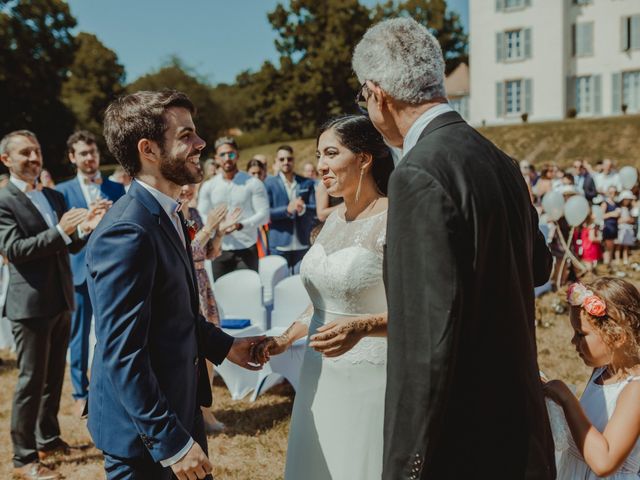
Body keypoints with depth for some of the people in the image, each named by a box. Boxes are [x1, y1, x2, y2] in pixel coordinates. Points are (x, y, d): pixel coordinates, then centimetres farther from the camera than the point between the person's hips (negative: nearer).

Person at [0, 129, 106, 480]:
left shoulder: (55, 197, 11)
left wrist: (84, 229, -10)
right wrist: (60, 230, -29)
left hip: (61, 300, 7)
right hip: (30, 304, -7)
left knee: (54, 376, 16)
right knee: (31, 381, -2)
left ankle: (48, 439, 31)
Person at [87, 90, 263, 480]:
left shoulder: (168, 214, 7)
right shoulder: (127, 233, -24)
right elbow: (122, 356, -26)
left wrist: (224, 346, 11)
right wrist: (172, 443, -24)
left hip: (179, 408, 9)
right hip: (143, 434, -9)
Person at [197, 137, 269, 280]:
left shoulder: (253, 183, -1)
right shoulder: (208, 186, 7)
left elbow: (264, 215, -6)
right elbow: (202, 217, 5)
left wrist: (240, 225, -21)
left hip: (247, 249, -2)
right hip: (219, 250, 2)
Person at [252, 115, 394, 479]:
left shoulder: (395, 221, -15)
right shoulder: (334, 219, 9)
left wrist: (362, 326, -33)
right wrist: (286, 339, 13)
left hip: (372, 379, -7)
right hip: (322, 376, 8)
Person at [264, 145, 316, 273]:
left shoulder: (307, 183, 11)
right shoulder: (269, 184, 3)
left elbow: (315, 209, 7)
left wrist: (304, 208, -16)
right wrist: (287, 210, -18)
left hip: (303, 244, 2)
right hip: (278, 245, -2)